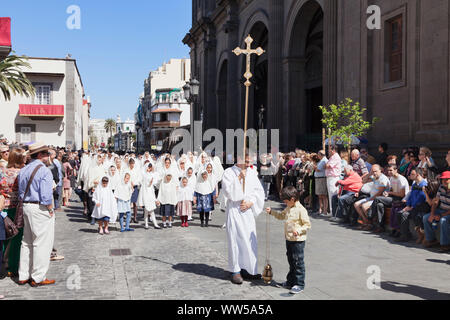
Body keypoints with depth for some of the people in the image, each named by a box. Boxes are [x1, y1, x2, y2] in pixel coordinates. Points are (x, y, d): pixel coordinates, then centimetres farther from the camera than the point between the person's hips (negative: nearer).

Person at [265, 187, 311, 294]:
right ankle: (291, 281, 28)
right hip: (289, 239, 9)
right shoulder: (289, 209, 11)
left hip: (298, 240, -9)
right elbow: (281, 216, 29)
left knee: (298, 262, -3)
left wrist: (298, 231, -27)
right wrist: (271, 212, 19)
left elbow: (307, 225, -15)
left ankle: (300, 284, 3)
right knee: (291, 261, 17)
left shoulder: (301, 210, -16)